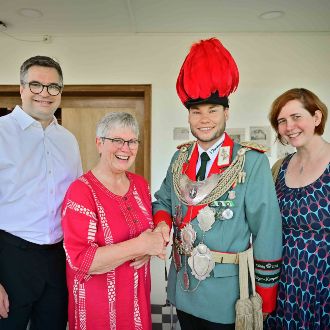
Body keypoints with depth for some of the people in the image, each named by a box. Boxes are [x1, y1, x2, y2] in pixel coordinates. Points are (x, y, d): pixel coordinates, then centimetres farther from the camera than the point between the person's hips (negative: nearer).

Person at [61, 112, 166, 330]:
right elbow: (80, 260, -24)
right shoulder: (81, 191, -18)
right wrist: (140, 245, -26)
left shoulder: (140, 184, 1)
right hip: (99, 302, -5)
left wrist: (149, 249, -10)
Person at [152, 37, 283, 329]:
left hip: (227, 295, -4)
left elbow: (267, 233, -13)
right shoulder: (180, 157, 1)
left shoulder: (252, 162, -15)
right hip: (183, 290, 5)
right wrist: (162, 223, -11)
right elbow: (163, 200, 12)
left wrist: (265, 299, -9)